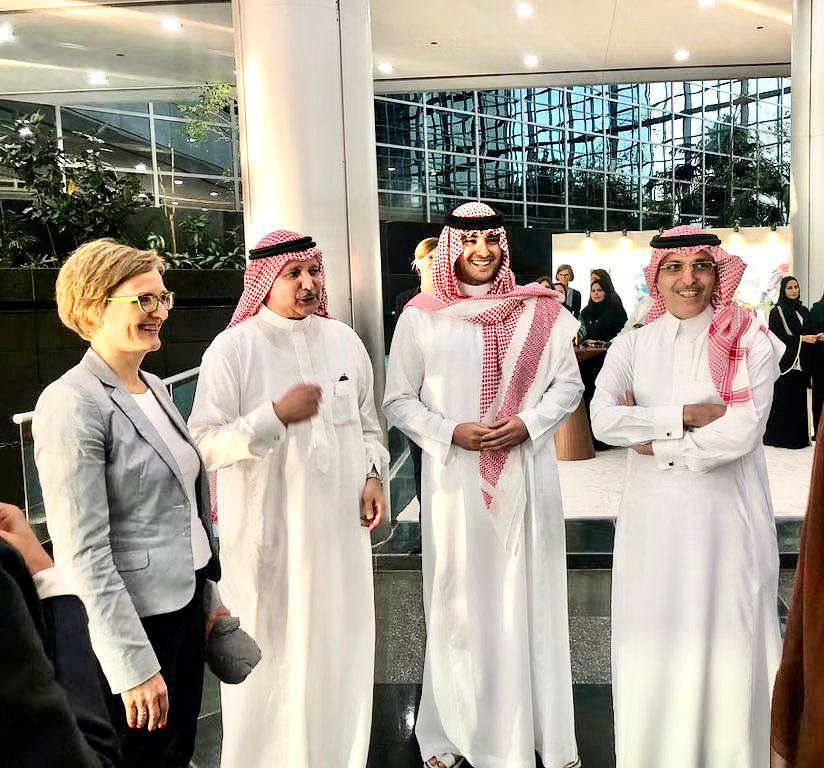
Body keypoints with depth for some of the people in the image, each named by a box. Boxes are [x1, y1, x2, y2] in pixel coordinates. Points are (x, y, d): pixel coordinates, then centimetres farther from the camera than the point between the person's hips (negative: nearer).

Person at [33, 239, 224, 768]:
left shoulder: (155, 387, 7)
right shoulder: (72, 404, -19)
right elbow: (83, 552, -22)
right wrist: (134, 665, -20)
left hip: (184, 603, 8)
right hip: (132, 622, -7)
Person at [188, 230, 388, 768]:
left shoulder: (344, 340, 6)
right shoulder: (233, 348, -8)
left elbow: (367, 423, 15)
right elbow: (205, 443, -11)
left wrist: (373, 474, 1)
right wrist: (276, 416, -20)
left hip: (340, 522, 4)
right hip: (267, 531, -4)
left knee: (340, 646, 15)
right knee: (273, 650, 6)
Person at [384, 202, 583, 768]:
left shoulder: (539, 310, 4)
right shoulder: (422, 316, 1)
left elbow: (569, 384, 8)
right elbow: (399, 401, 3)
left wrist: (528, 423, -9)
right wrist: (451, 434, -12)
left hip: (527, 476, 2)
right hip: (455, 479, -1)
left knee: (530, 598, 9)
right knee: (461, 602, 6)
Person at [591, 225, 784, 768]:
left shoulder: (750, 342, -2)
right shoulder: (633, 345, 4)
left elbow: (742, 433, -13)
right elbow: (603, 419, -11)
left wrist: (656, 441, -9)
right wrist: (689, 415, -14)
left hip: (728, 516, -2)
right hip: (654, 518, 2)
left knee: (727, 643, 7)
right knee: (654, 645, 9)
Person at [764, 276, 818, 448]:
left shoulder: (804, 311, 14)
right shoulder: (777, 311, -3)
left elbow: (809, 333, 16)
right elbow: (777, 337, -11)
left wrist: (816, 337, -6)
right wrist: (801, 338, -18)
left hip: (801, 364, 5)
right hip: (785, 363, -5)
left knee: (799, 400, 6)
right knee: (783, 400, -3)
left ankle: (799, 437, 12)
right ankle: (780, 436, 4)